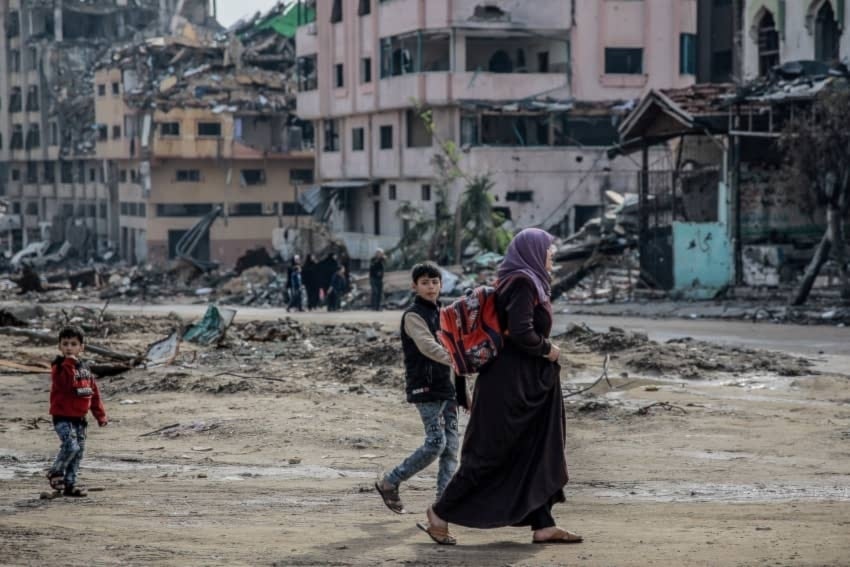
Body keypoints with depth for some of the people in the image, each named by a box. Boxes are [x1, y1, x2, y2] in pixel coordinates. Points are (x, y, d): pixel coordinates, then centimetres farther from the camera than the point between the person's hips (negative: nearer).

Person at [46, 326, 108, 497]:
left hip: (79, 418, 7)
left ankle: (70, 484, 16)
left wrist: (100, 415, 15)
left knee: (79, 452, 8)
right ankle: (55, 473, 0)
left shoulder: (84, 368, 11)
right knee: (71, 446, -21)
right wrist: (69, 363, -29)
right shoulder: (59, 367, -9)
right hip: (63, 417, -7)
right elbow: (67, 384, -28)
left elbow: (94, 393, 17)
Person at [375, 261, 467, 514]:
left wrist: (463, 391, 19)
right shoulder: (413, 315, -9)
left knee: (451, 445, 1)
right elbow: (428, 347, -24)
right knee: (436, 443, -12)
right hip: (424, 388, -8)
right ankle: (389, 483, 2)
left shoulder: (441, 313, 16)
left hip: (445, 388, 8)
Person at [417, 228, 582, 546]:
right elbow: (521, 333, -25)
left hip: (527, 384, 10)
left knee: (538, 454, 9)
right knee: (490, 453, -4)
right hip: (511, 384, -10)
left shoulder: (525, 282, 14)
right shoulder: (523, 282, -15)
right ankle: (440, 513, 5)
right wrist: (547, 349, -11)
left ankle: (543, 525, 10)